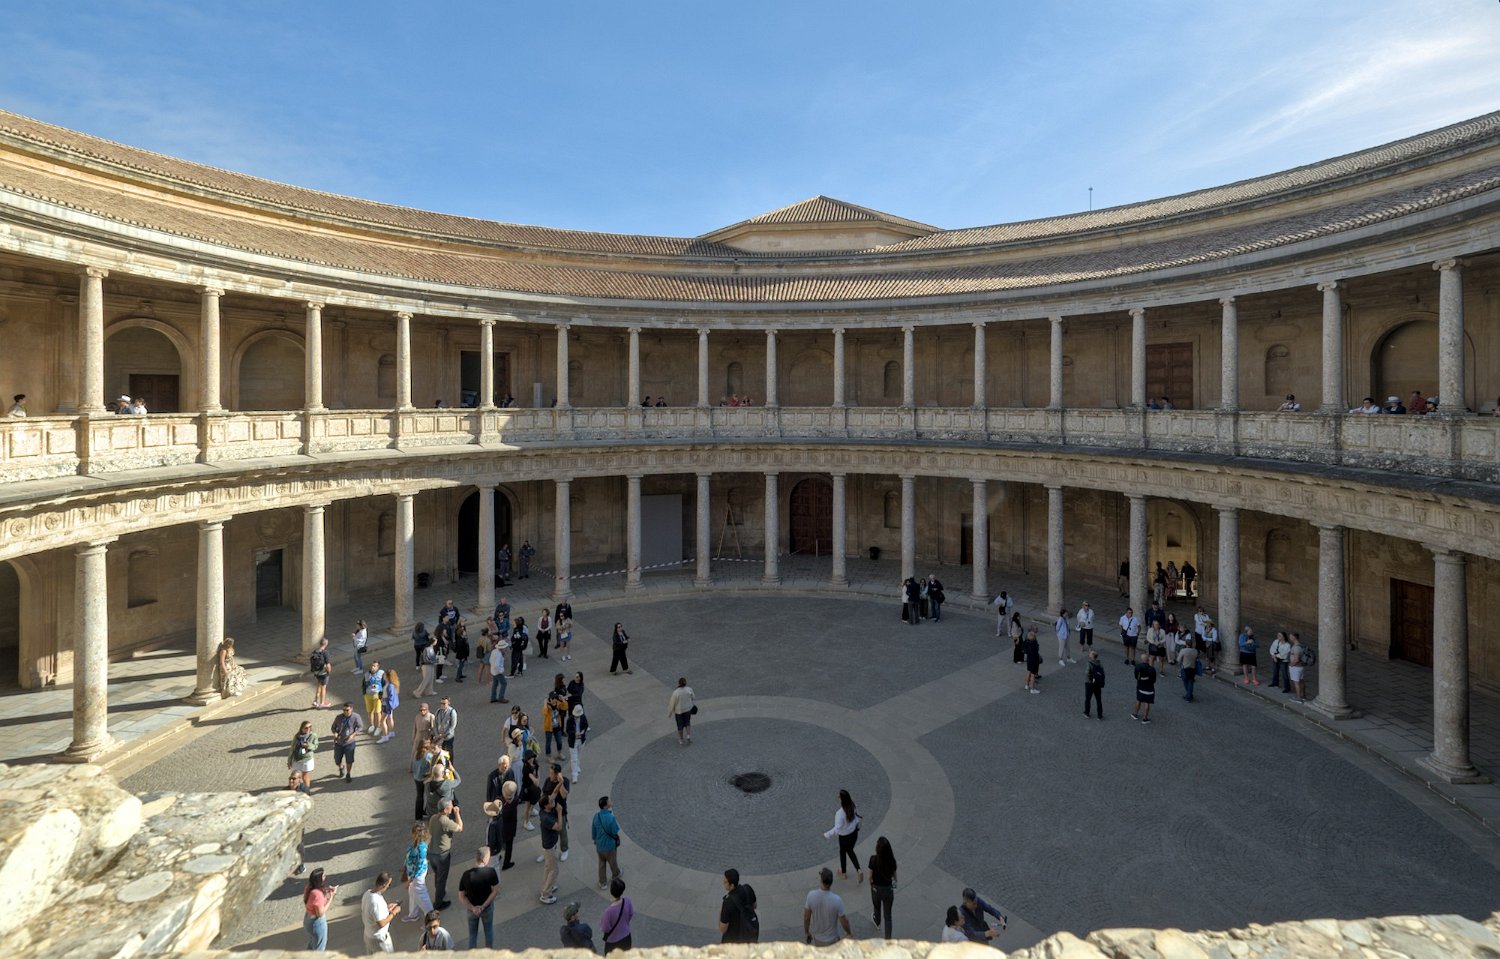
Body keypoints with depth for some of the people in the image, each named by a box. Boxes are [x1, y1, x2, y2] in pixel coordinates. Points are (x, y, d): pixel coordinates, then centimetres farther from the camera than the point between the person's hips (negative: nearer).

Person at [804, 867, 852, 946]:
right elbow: (844, 921, -16)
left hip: (816, 938, 2)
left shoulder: (811, 895, -23)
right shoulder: (836, 900, -30)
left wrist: (806, 932, 9)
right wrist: (849, 932, 5)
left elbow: (806, 918, -9)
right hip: (831, 939, -2)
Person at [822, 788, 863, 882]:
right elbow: (857, 816, 2)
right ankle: (859, 870, 15)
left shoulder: (840, 813, -35)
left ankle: (843, 873, 44)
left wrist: (827, 835, -21)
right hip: (854, 833, 5)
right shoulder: (852, 806, -15)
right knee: (850, 851, 28)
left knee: (842, 852, 23)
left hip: (845, 836, -5)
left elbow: (837, 829, -32)